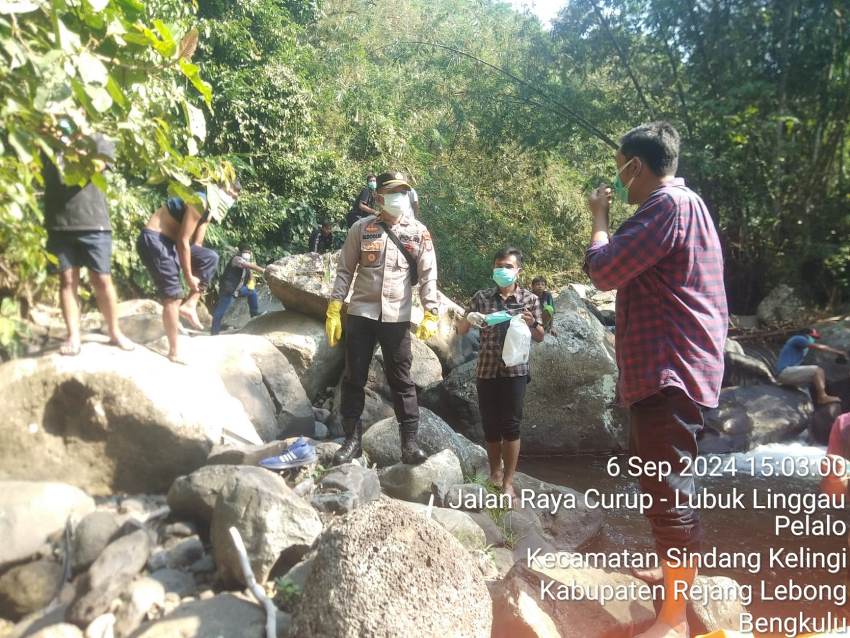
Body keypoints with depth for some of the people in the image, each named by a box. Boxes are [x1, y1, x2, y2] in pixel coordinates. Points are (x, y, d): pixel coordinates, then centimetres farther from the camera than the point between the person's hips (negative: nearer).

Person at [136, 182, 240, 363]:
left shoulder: (209, 208, 10)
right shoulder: (200, 202, -20)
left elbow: (196, 243, 12)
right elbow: (183, 241, -21)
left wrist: (200, 276, 9)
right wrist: (188, 276, -13)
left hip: (168, 241, 9)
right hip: (153, 240, -9)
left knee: (210, 258, 5)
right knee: (173, 297, -8)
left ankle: (189, 305, 2)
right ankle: (174, 353, -1)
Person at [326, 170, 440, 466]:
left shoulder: (418, 232, 4)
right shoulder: (361, 228, 4)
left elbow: (428, 276, 1)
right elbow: (345, 270, 4)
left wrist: (430, 314, -9)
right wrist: (334, 311, -3)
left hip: (397, 317, -1)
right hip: (360, 313, 1)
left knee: (401, 380, 4)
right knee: (354, 379, 5)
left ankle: (409, 442, 11)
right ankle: (352, 439, 17)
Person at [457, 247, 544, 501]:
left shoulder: (530, 299, 2)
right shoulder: (481, 297, 3)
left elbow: (540, 337, 5)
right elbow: (461, 331, 5)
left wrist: (532, 323, -16)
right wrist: (469, 318, -17)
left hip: (515, 370, -2)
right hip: (486, 370, 2)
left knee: (510, 425, -4)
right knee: (490, 424, 8)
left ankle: (508, 482, 4)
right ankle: (495, 472, 28)